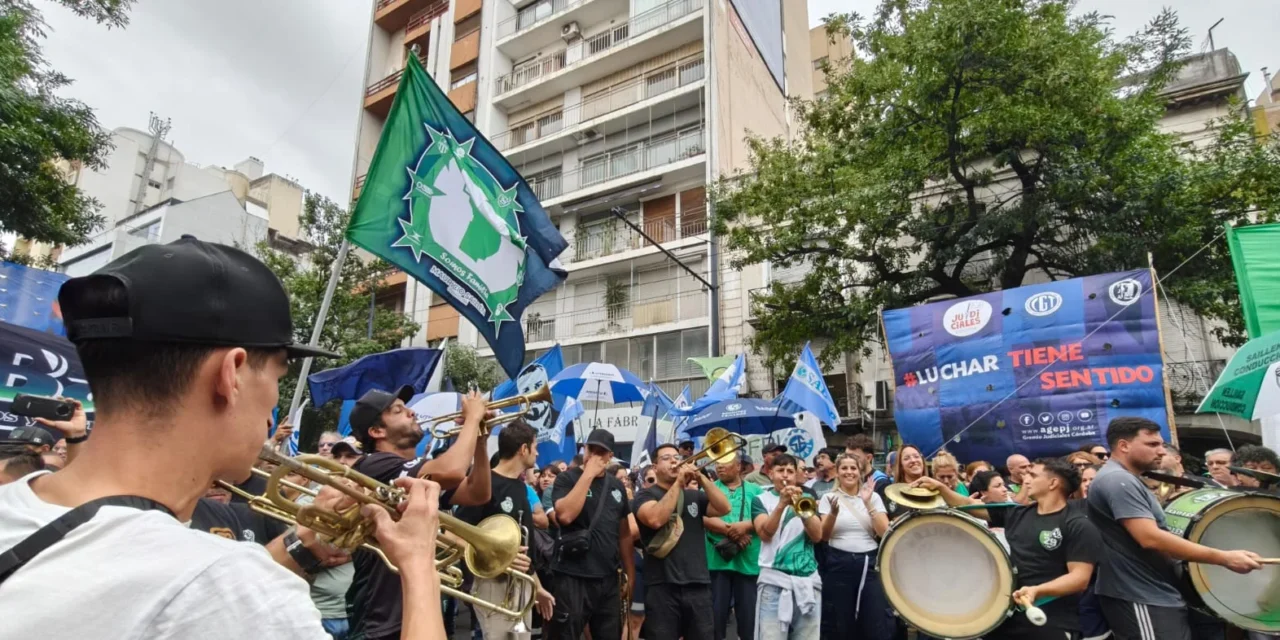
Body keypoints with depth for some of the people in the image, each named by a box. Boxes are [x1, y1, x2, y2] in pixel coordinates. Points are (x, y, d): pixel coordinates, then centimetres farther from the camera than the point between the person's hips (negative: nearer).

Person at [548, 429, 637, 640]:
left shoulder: (616, 486, 10)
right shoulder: (567, 479, -5)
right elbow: (565, 515, -24)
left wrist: (630, 573, 13)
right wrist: (588, 474, -18)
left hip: (609, 579, 5)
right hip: (573, 578, -5)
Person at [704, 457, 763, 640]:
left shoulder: (756, 490, 11)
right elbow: (705, 519, -6)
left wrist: (746, 525, -16)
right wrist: (731, 531, -13)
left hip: (748, 561, 1)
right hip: (717, 560, 0)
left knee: (749, 612, 8)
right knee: (716, 611, 5)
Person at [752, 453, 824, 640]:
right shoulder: (761, 500, 5)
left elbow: (817, 536, 0)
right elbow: (765, 533, -12)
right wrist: (781, 504, -24)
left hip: (808, 579, 3)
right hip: (774, 579, -3)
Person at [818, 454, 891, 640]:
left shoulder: (874, 496, 5)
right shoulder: (829, 497, 2)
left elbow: (885, 532, -5)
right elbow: (824, 536, -4)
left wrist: (868, 504, -15)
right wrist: (833, 512, -22)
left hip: (869, 563, 1)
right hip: (839, 564, -1)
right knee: (840, 625, 5)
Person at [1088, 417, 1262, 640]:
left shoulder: (1126, 481, 16)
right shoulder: (1117, 481, -19)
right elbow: (1151, 538, -26)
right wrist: (1224, 558, -22)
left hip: (1152, 597, 11)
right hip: (1142, 601, -11)